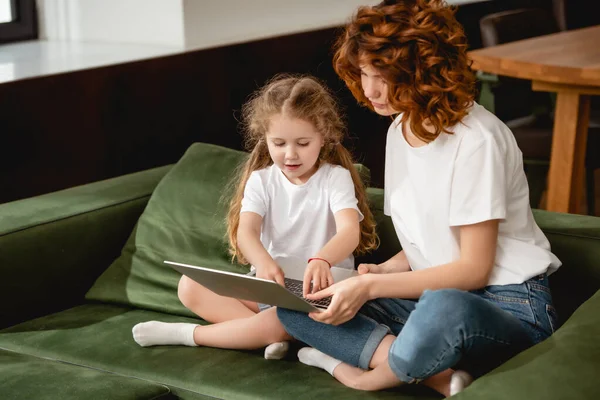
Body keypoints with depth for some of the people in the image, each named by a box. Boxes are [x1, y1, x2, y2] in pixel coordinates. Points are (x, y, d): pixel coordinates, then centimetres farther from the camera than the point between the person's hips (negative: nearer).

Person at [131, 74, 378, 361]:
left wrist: (321, 261, -48)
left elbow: (350, 230, -23)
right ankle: (273, 333, -25)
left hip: (320, 288, -4)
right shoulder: (261, 181, 4)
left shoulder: (336, 178, -5)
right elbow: (246, 232, -13)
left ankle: (190, 334, -16)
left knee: (290, 318, -38)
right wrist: (263, 262, -39)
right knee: (190, 286, -13)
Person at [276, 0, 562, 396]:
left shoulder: (476, 138, -15)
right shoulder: (399, 131, 10)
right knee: (294, 303, -9)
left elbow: (473, 269, -15)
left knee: (444, 308, -44)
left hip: (508, 308, -8)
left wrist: (372, 286, -19)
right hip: (435, 296, 8)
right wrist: (381, 271, -3)